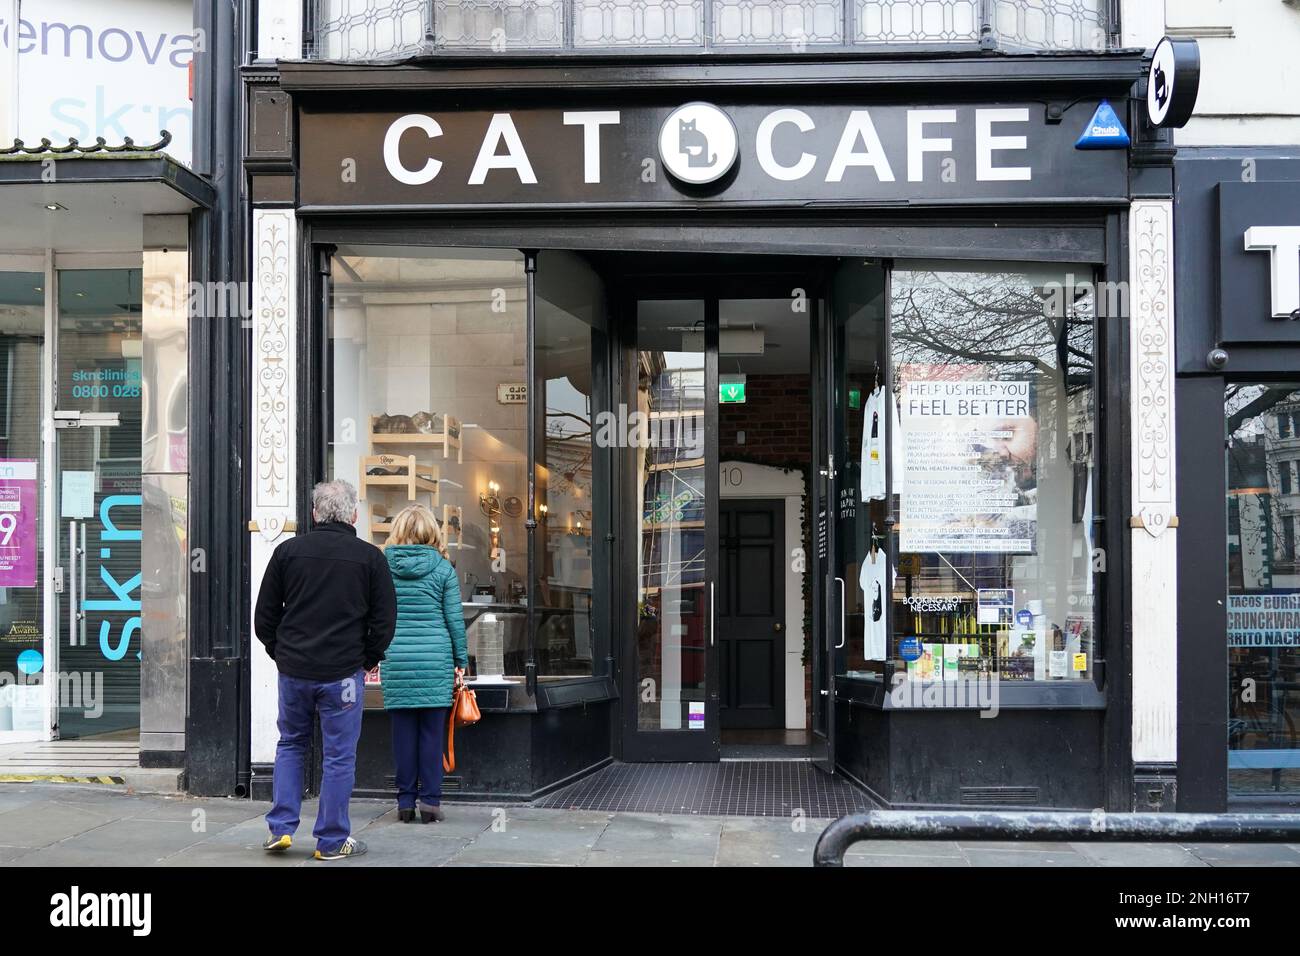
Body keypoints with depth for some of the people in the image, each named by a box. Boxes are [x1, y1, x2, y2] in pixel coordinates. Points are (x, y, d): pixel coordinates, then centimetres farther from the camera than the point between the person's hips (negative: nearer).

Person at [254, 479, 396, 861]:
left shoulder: (288, 551, 2)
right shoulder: (370, 557, -3)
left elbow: (263, 616, 6)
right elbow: (385, 619, -2)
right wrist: (367, 661, 9)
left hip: (293, 670, 2)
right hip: (344, 672, -2)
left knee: (290, 744, 20)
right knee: (339, 756, 5)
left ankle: (281, 827, 15)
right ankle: (332, 841, 11)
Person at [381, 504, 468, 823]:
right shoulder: (443, 568, 0)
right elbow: (455, 618, 1)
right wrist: (461, 660, 9)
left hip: (396, 660, 1)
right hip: (435, 659, -1)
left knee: (403, 733, 7)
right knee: (431, 733, 4)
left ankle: (405, 801, 11)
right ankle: (430, 800, 6)